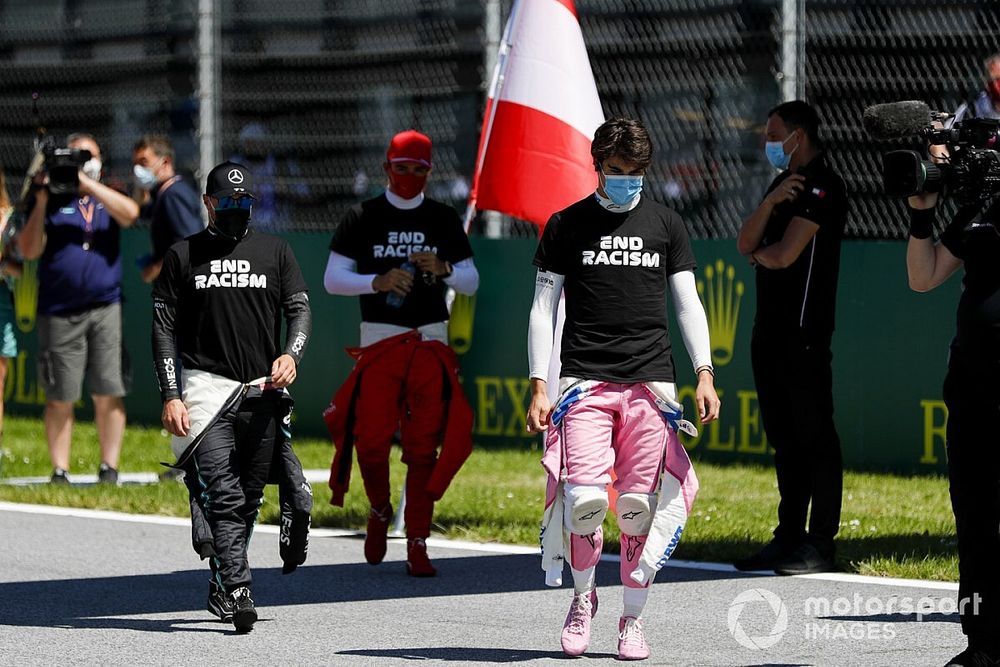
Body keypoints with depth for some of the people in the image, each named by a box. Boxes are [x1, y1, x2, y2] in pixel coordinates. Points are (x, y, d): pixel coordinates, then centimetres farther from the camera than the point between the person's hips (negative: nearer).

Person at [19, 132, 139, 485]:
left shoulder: (108, 198, 12)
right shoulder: (51, 201, 7)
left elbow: (130, 213, -11)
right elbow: (29, 250, -2)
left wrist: (86, 182, -13)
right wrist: (41, 201, -10)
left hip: (106, 309, 1)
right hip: (59, 313, -1)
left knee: (109, 395, -2)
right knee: (60, 399, 0)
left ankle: (109, 467, 5)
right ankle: (59, 472, 6)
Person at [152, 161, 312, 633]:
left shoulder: (275, 252, 13)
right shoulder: (182, 256, 7)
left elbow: (300, 309, 7)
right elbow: (164, 329, 5)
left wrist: (291, 354, -15)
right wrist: (171, 396, -5)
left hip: (263, 391, 3)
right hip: (206, 385, -3)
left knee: (248, 498, 7)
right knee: (222, 493, -16)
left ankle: (221, 589, 21)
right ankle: (238, 591, -24)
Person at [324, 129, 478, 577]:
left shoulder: (444, 220, 11)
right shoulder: (362, 218, 4)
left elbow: (471, 282, 11)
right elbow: (332, 279, -1)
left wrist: (442, 268, -10)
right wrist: (378, 281, -17)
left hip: (431, 343, 1)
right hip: (379, 340, -1)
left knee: (424, 447, -4)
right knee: (370, 439, -10)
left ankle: (417, 545, 0)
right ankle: (380, 513, 19)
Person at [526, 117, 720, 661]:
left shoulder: (665, 224, 13)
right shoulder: (566, 226, 8)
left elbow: (688, 304, 12)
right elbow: (543, 309, 8)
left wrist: (705, 375, 0)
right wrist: (539, 385, -1)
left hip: (650, 381, 1)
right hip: (585, 380, -1)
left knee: (639, 507, -3)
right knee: (585, 498, -15)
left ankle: (633, 620, 10)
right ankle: (582, 597, 9)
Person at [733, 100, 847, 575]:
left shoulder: (822, 185, -10)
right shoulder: (785, 181, 19)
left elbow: (784, 255, -18)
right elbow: (746, 242, 9)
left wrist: (758, 254, 4)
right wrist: (771, 202, -8)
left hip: (804, 331, -10)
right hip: (771, 327, 10)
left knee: (814, 437, -7)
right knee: (783, 437, 12)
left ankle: (820, 545, -7)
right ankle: (790, 538, 18)